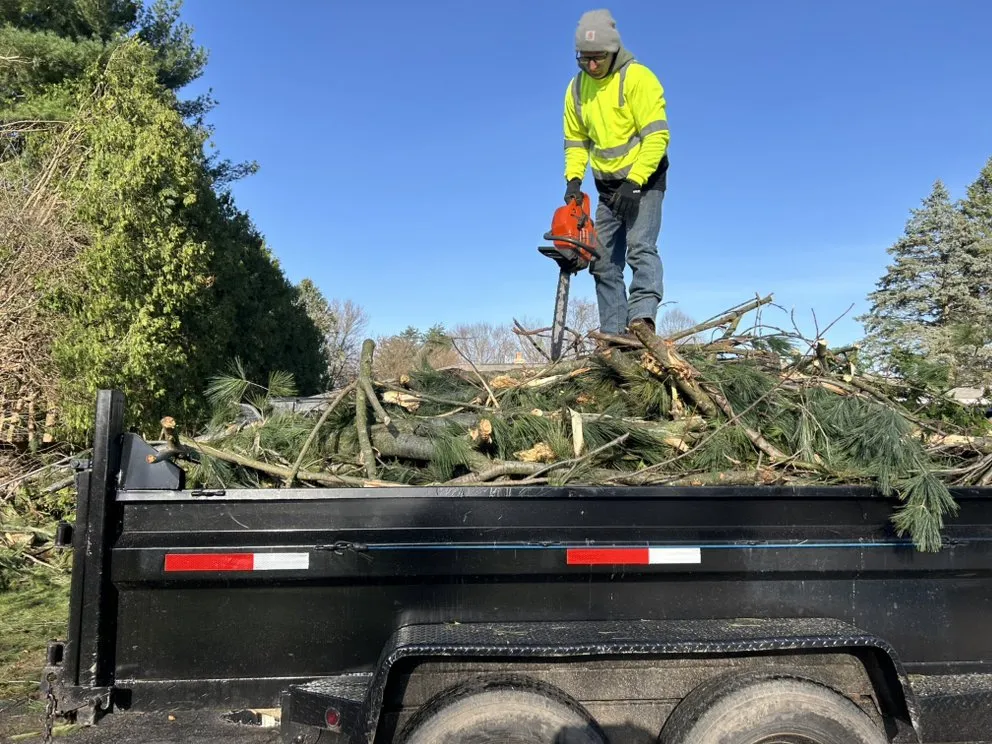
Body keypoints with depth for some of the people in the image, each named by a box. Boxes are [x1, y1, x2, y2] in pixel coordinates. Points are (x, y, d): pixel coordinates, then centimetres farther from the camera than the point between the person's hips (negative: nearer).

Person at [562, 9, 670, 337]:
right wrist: (573, 179, -4)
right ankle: (613, 336, 4)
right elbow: (575, 140, 11)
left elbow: (657, 136, -20)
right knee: (604, 262, 2)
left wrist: (633, 182, -26)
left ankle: (642, 318, -35)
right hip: (608, 187, 7)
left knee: (640, 247, -24)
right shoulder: (577, 87, 4)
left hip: (644, 180, -6)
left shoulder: (637, 77, -15)